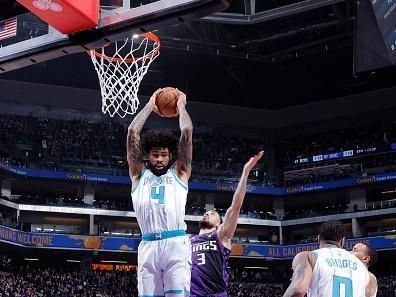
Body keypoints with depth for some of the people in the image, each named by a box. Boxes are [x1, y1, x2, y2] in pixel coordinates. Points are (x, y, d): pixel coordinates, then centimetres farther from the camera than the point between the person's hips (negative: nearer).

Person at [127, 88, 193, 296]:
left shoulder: (179, 173, 18)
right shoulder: (139, 174, 21)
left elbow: (187, 132, 13)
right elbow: (132, 132, 17)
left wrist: (181, 105, 26)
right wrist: (150, 105, 25)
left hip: (176, 243, -2)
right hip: (148, 245, 2)